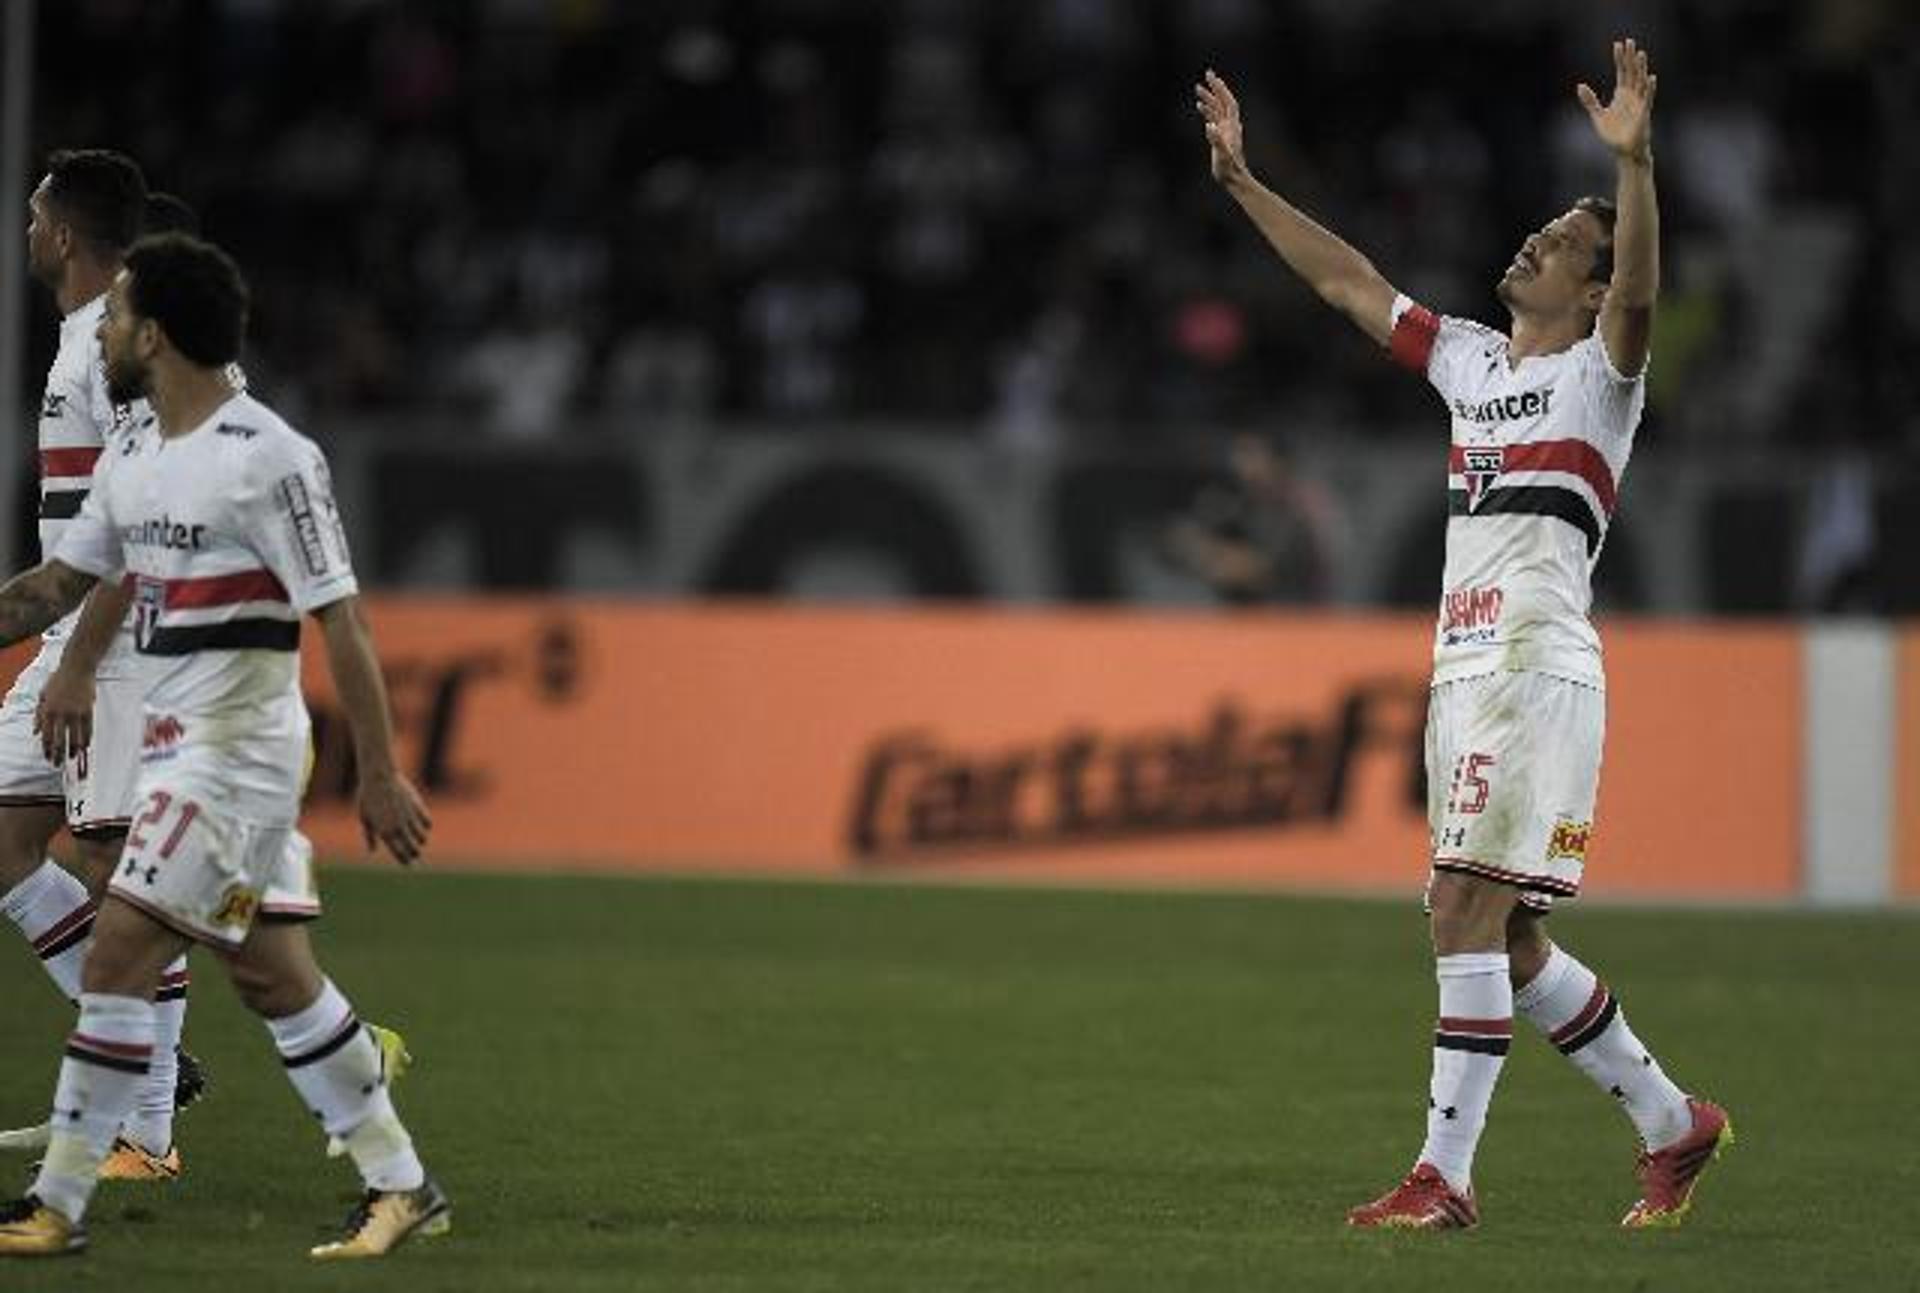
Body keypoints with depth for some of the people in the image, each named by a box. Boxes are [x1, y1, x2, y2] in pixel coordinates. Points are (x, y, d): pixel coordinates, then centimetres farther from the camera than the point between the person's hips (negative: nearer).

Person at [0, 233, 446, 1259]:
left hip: (235, 747, -9)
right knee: (269, 971, 11)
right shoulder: (133, 460, 11)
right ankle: (401, 1184, 18)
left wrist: (379, 774, -15)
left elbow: (338, 618, -15)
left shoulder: (267, 459, -15)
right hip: (172, 744, 9)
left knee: (117, 950, -12)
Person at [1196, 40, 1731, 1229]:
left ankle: (1445, 1176, -14)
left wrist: (1635, 164, -36)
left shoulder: (1600, 373, 0)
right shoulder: (1472, 362, 19)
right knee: (1503, 940, 9)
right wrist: (1243, 181, 24)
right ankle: (1673, 1123, 22)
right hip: (1463, 674, 8)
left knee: (1467, 911, -14)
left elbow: (1640, 287, -21)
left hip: (1541, 672, -8)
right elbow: (1348, 282, 25)